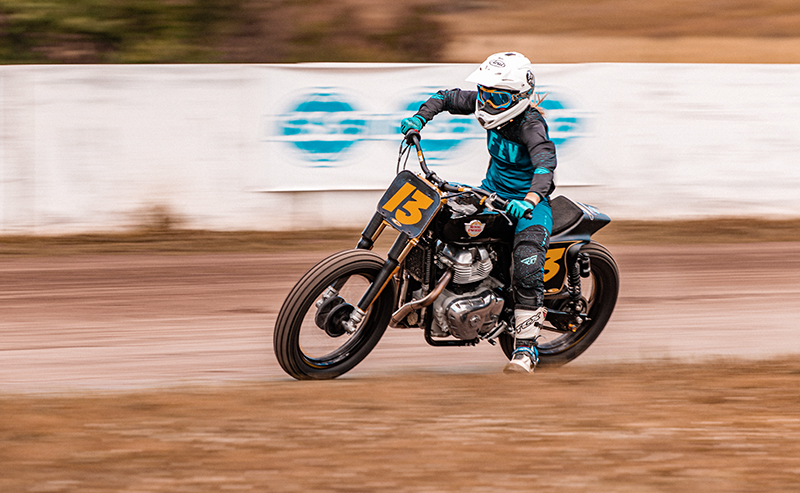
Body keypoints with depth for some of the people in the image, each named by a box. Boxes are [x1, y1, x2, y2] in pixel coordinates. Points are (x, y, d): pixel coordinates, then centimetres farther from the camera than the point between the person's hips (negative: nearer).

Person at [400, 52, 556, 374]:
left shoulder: (530, 124, -26)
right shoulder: (491, 105, -4)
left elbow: (545, 161, -43)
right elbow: (447, 98, 9)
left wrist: (530, 200, -60)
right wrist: (421, 117, -10)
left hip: (529, 201, -8)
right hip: (493, 190, 8)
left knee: (528, 268, -26)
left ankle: (526, 348, -20)